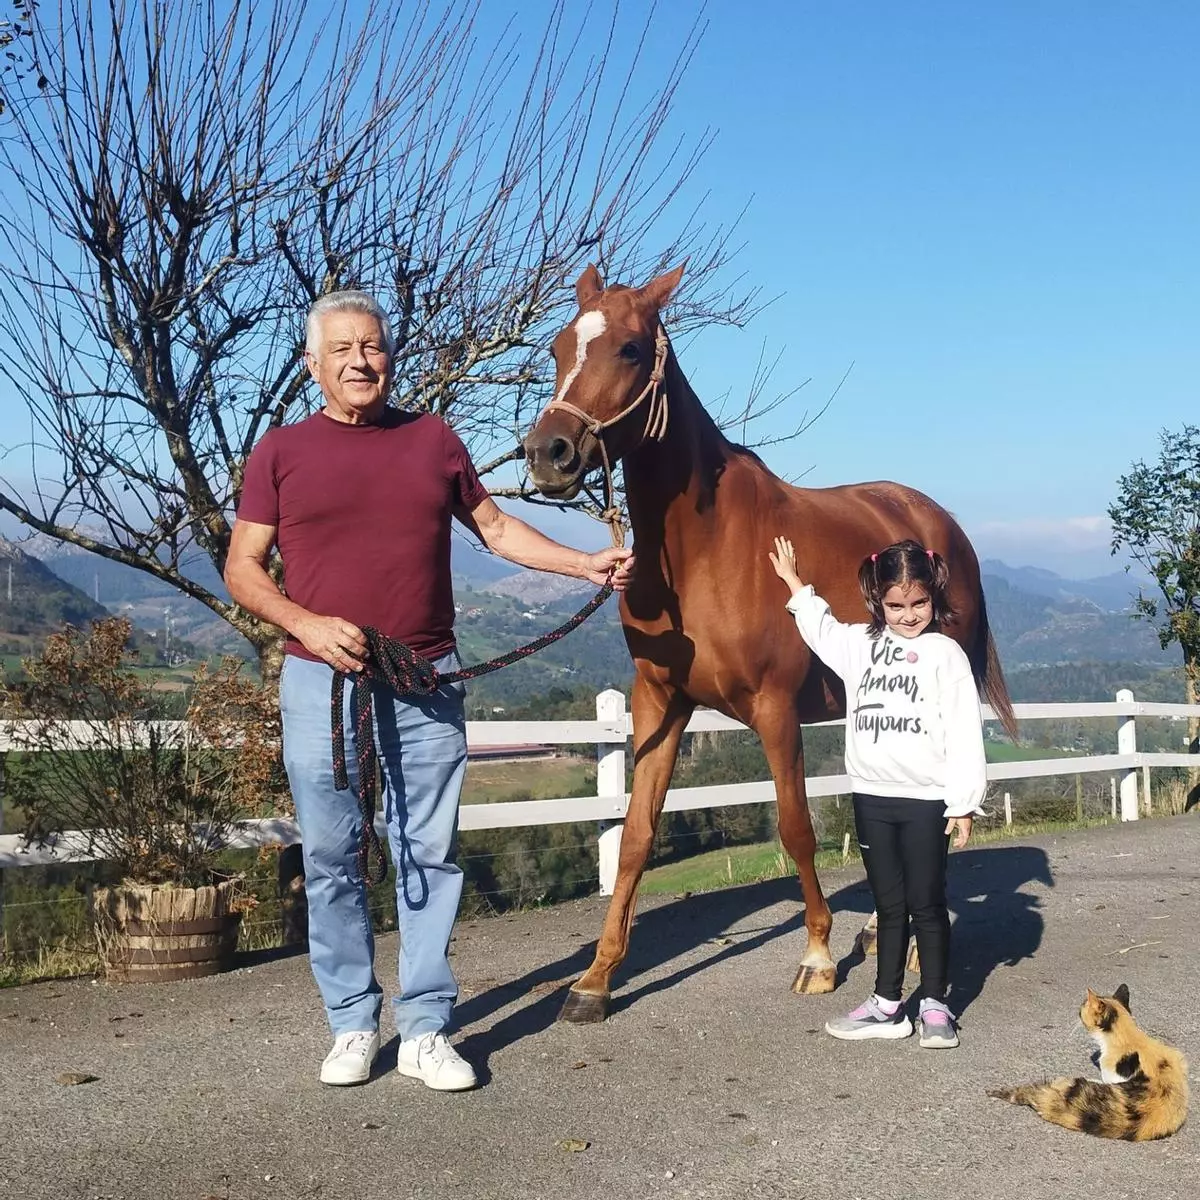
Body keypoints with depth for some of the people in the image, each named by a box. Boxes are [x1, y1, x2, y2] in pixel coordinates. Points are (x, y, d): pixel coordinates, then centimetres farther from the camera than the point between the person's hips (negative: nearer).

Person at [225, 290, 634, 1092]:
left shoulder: (434, 439, 9)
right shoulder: (281, 452, 4)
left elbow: (495, 527, 17)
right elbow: (243, 569, 2)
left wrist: (586, 565, 8)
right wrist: (308, 624, -14)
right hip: (322, 680, -1)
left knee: (430, 853, 2)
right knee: (331, 855, 4)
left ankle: (427, 1029, 11)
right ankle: (353, 1024, 18)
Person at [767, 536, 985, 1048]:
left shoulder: (945, 653, -6)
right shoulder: (860, 644, 8)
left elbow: (964, 733, -9)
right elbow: (820, 630, 31)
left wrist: (963, 803, -12)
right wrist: (795, 584, 33)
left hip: (925, 799, -4)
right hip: (872, 797, 4)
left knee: (926, 904, 4)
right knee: (889, 905, 12)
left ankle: (935, 1005, 13)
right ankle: (886, 1006, 17)